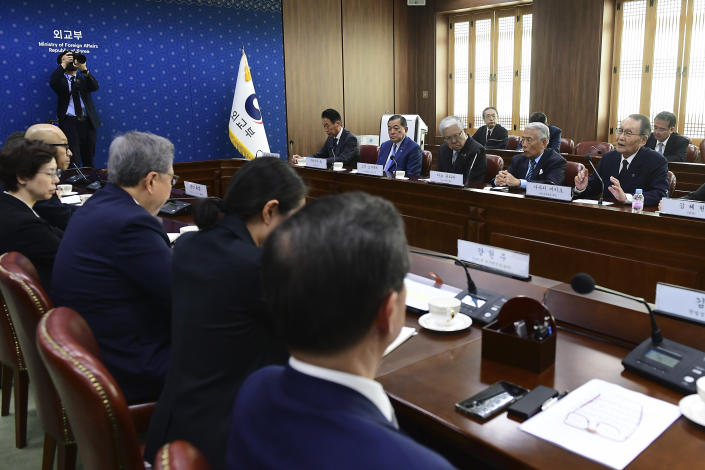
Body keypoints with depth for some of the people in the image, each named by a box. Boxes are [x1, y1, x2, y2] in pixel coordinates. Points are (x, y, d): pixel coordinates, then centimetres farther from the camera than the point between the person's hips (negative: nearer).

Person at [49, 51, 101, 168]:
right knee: (73, 158, -12)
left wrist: (84, 69, -18)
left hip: (88, 121, 3)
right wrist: (64, 64, -13)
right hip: (69, 121, -3)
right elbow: (52, 83, -15)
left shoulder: (84, 78, 16)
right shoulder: (61, 80, 8)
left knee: (89, 160, 8)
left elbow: (95, 87, -5)